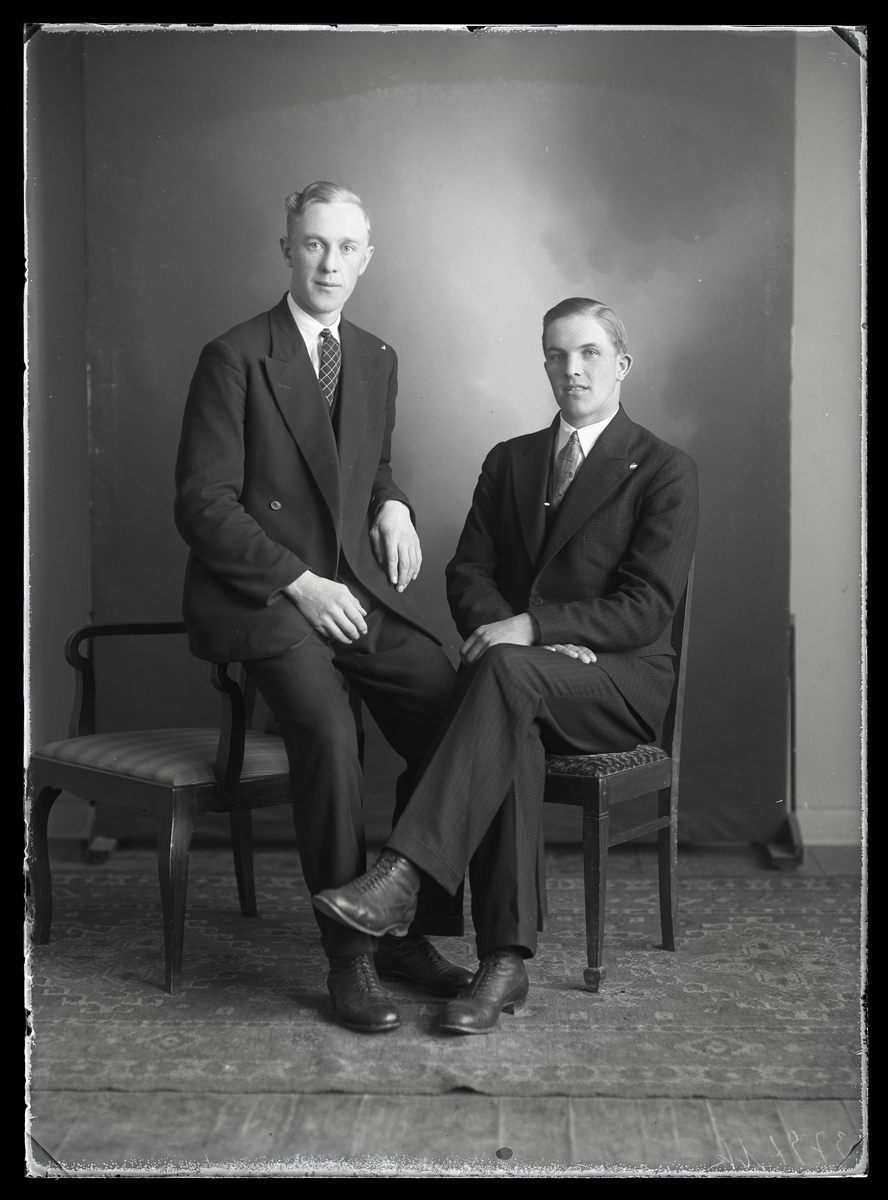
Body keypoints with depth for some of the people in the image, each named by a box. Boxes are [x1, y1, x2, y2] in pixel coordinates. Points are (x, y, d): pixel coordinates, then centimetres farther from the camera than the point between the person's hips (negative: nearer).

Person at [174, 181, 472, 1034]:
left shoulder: (377, 360, 15)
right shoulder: (234, 358, -5)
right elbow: (202, 505, -9)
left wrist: (393, 505, 5)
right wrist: (301, 583, -17)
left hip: (356, 588, 6)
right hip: (260, 596, -5)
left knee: (454, 720, -17)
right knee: (329, 734, -31)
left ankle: (408, 930, 0)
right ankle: (349, 957, -17)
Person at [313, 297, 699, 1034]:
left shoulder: (666, 472, 1)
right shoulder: (509, 461, 17)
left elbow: (647, 608, -9)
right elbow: (468, 574, 8)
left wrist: (531, 629, -20)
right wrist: (523, 636, -13)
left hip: (623, 681, -3)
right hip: (531, 677, 3)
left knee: (506, 672, -35)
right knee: (511, 732, -34)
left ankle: (404, 875, -42)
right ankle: (505, 963, -33)